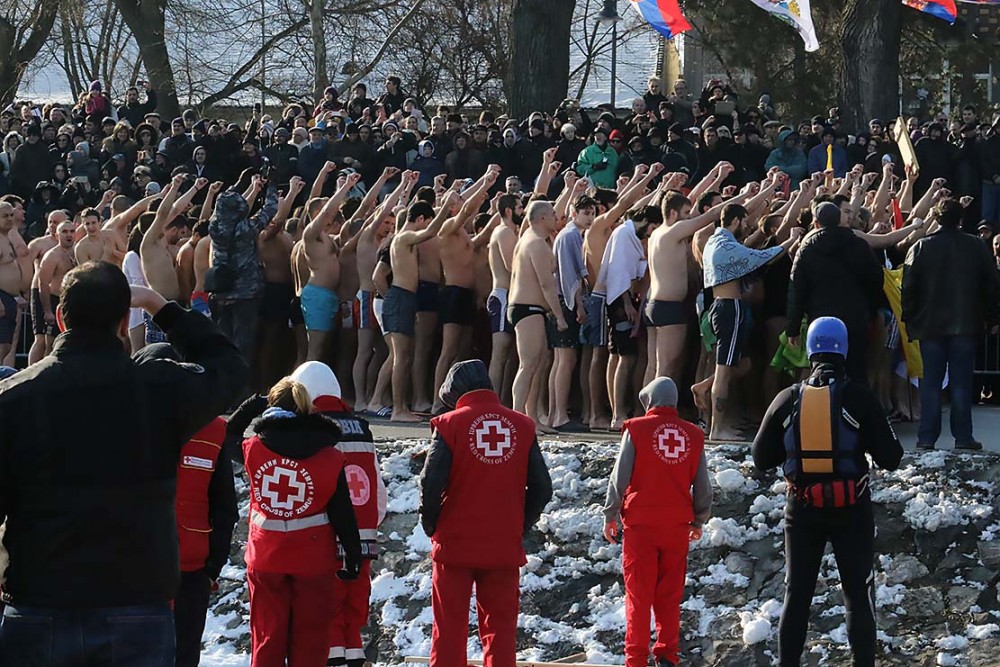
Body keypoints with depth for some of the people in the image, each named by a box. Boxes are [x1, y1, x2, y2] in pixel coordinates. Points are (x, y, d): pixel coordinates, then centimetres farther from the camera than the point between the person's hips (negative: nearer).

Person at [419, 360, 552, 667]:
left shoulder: (450, 424, -6)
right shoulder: (522, 425, 4)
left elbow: (431, 483, -13)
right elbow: (542, 487, 5)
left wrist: (431, 526, 2)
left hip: (455, 544, -2)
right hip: (505, 547, 2)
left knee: (449, 628, 5)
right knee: (500, 628, 9)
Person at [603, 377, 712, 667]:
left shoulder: (636, 429, -4)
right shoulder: (693, 435, 6)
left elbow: (619, 478, -5)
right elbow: (703, 486, 11)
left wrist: (610, 516, 4)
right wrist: (699, 520, 23)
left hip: (640, 522, -3)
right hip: (677, 524, 3)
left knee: (638, 595, 1)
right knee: (670, 596, 10)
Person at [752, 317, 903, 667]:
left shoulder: (787, 399, -2)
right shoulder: (860, 398, -10)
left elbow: (760, 459, 5)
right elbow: (890, 458, -7)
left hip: (802, 508, 2)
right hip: (852, 508, -2)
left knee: (796, 594, 12)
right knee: (858, 593, 7)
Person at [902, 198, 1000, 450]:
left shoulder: (921, 247, -3)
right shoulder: (977, 247, 0)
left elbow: (909, 288, -3)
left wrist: (909, 320, 6)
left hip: (931, 325, 0)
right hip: (966, 325, 0)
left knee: (931, 382, 4)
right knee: (962, 382, 3)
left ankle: (927, 437, 1)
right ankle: (963, 437, 0)